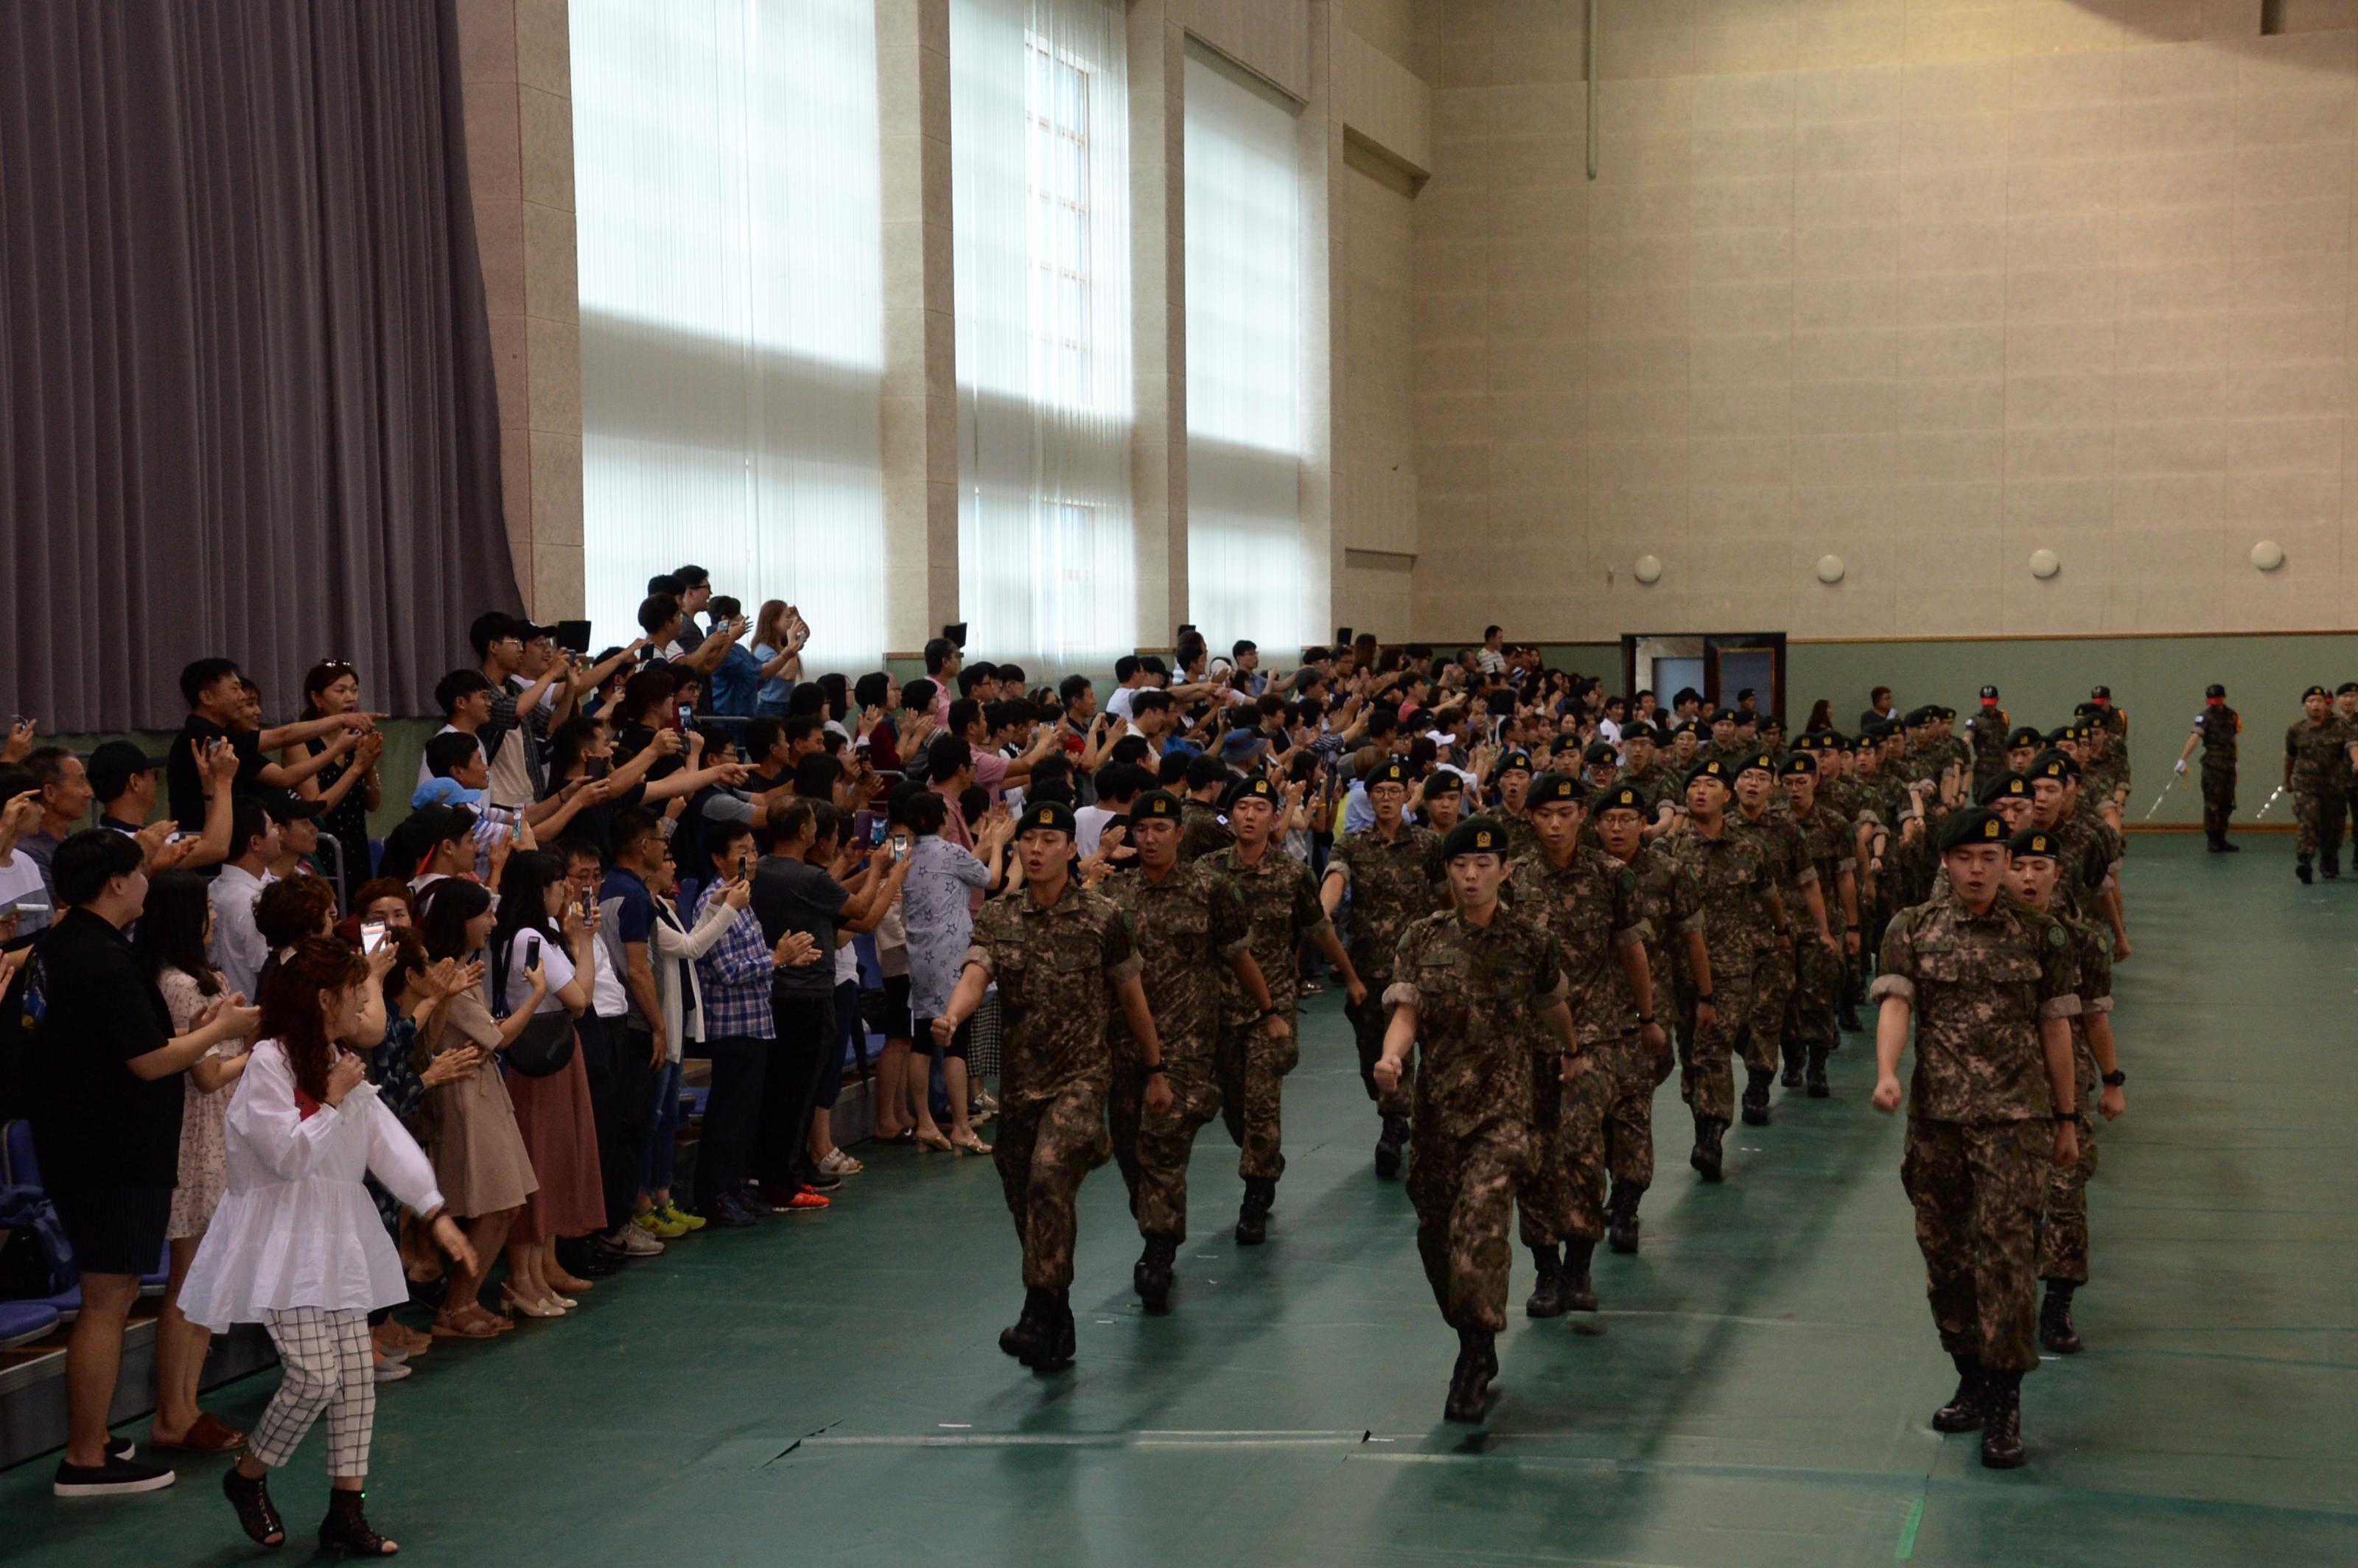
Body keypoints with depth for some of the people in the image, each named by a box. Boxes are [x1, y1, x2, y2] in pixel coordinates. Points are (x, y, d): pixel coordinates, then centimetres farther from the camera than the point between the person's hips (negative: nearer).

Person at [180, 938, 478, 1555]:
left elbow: (388, 1141, 8)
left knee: (356, 1375, 5)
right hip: (283, 1238, -8)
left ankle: (345, 1510, 12)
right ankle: (247, 1477, 11)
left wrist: (436, 1212, 1)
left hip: (338, 1238, 9)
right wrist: (334, 1100, -12)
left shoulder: (342, 1063, 13)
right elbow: (290, 1156, -17)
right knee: (315, 1373, -14)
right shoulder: (270, 1062, -13)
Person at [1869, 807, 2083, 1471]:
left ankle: (2006, 1404, -4)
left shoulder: (2039, 935, 3)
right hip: (1935, 1118, 2)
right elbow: (1895, 1002, -10)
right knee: (1945, 1255, 10)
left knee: (2004, 1254, -10)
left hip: (2015, 1118, -2)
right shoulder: (1914, 930, 4)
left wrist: (2067, 1118, 10)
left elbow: (2056, 1028, 7)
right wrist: (1887, 1074, -28)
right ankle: (1972, 1379, 27)